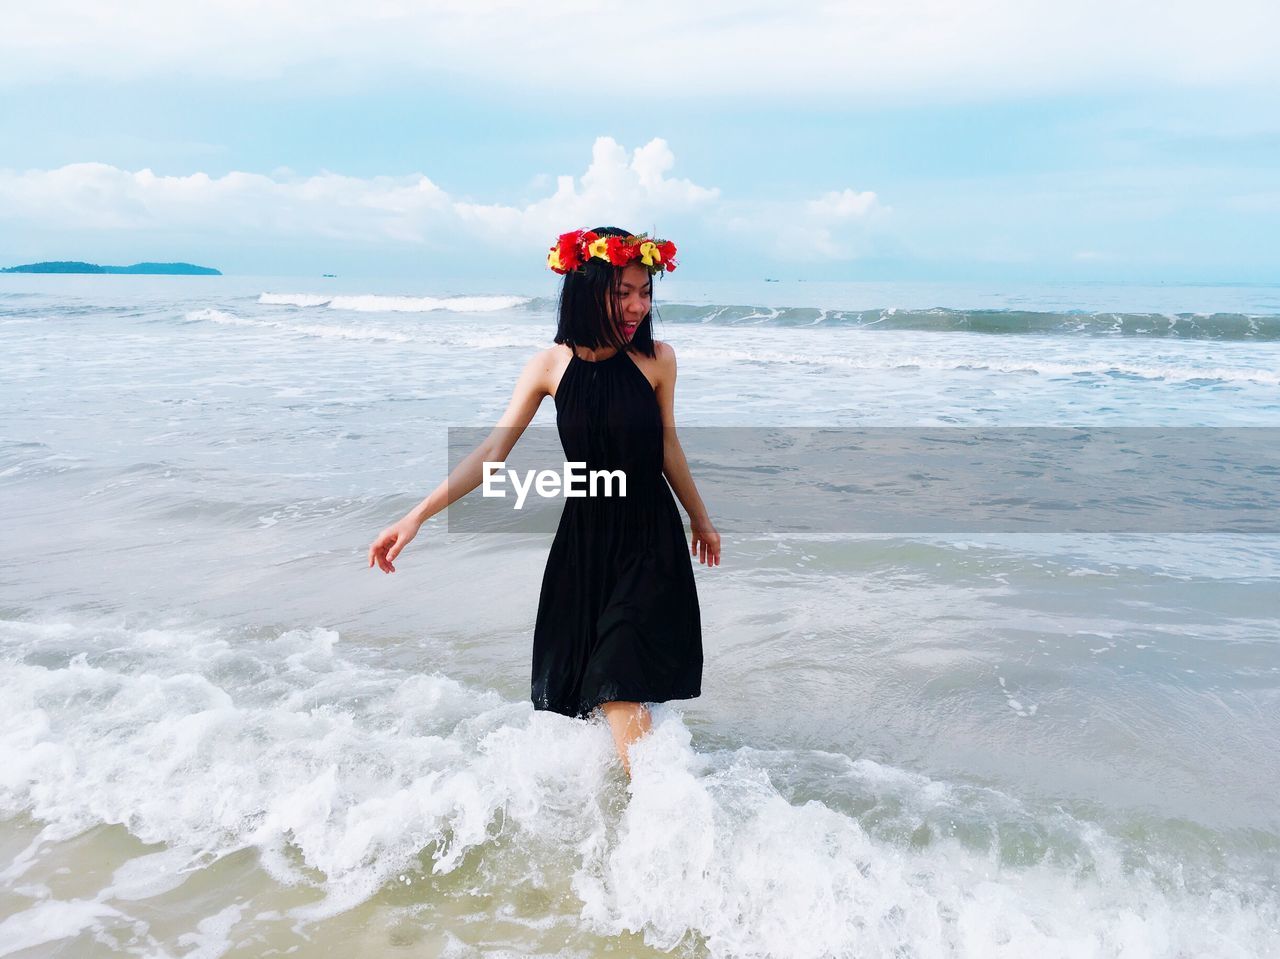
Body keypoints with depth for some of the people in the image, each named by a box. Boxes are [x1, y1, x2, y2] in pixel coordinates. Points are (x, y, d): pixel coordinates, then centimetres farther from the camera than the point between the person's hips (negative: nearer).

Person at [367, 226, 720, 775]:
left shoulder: (657, 359, -7)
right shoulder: (551, 365, -6)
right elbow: (492, 452, -5)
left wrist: (700, 519, 20)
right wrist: (416, 517, -9)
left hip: (650, 543, -2)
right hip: (584, 539, 2)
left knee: (621, 686, -11)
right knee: (584, 682, 9)